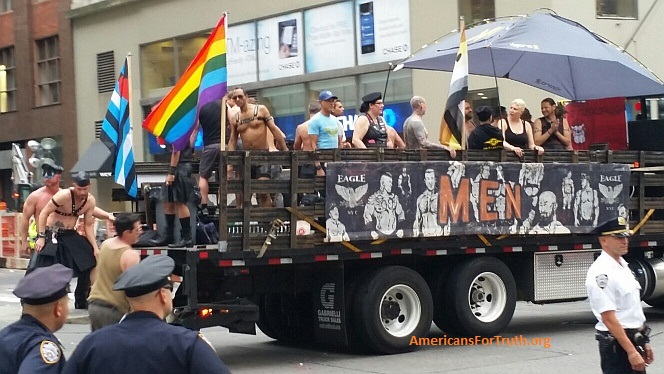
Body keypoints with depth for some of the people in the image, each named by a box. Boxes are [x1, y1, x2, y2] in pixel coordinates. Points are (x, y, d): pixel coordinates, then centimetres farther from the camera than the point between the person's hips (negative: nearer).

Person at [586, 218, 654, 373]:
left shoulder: (623, 266, 13)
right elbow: (608, 318, -22)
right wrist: (631, 352, -24)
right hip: (617, 343, -9)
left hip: (634, 340, 9)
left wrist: (643, 342, 16)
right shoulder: (602, 273, -18)